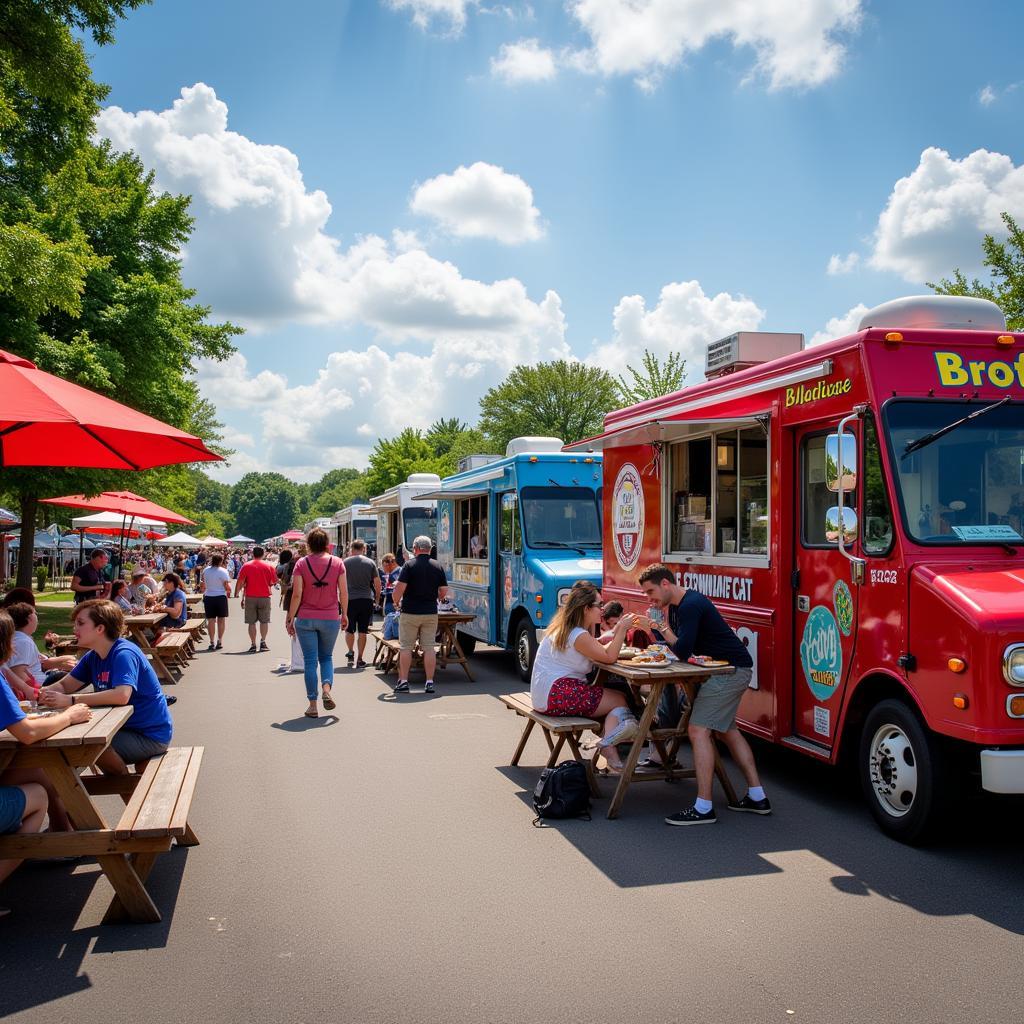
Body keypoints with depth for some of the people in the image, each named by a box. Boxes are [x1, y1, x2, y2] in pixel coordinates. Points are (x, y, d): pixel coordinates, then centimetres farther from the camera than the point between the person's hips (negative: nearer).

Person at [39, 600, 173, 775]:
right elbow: (64, 686, 6)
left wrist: (70, 700, -37)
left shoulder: (124, 654, -22)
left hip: (150, 736, -9)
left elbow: (121, 695, -38)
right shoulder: (92, 657, 8)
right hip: (126, 727, 9)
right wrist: (42, 693, -17)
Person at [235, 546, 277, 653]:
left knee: (251, 622, 4)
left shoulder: (246, 566, 0)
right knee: (264, 621, 10)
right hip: (265, 597, 0)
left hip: (250, 597, 0)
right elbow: (274, 581, 6)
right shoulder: (268, 566, 1)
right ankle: (263, 641, 1)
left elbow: (240, 583, -3)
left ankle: (253, 644, 2)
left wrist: (239, 595, 7)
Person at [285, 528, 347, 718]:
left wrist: (290, 619, 0)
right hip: (330, 619, 1)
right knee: (326, 657, 18)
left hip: (305, 619, -1)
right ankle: (327, 688, -7)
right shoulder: (337, 563, -2)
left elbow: (297, 594, -8)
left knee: (310, 660, 5)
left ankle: (312, 704, 7)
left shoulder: (301, 563, -5)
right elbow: (344, 593, -2)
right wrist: (344, 614, 12)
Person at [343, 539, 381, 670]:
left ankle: (350, 652, 15)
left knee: (349, 629, 15)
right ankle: (359, 659, 7)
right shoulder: (370, 562, 0)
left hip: (350, 600, -1)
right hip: (366, 600, 1)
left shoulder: (345, 562, -2)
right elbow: (377, 583, 3)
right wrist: (377, 598, 15)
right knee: (362, 631, 5)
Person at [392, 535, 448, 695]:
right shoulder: (437, 566, 3)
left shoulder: (410, 565, -8)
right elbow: (444, 590, 5)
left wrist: (396, 602, 3)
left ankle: (403, 682, 7)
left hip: (410, 612, -3)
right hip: (431, 613, 3)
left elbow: (400, 587, -14)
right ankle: (429, 682, 5)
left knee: (405, 648, 5)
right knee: (429, 648, 6)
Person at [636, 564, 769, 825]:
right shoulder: (676, 606, 13)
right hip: (732, 671, 11)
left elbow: (682, 652, -23)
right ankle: (757, 797, 26)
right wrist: (656, 627, -1)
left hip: (731, 670, -11)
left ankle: (703, 808, -16)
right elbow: (672, 645, 16)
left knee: (698, 730, -15)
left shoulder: (690, 605, -19)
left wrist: (663, 627, -13)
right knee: (727, 729, 20)